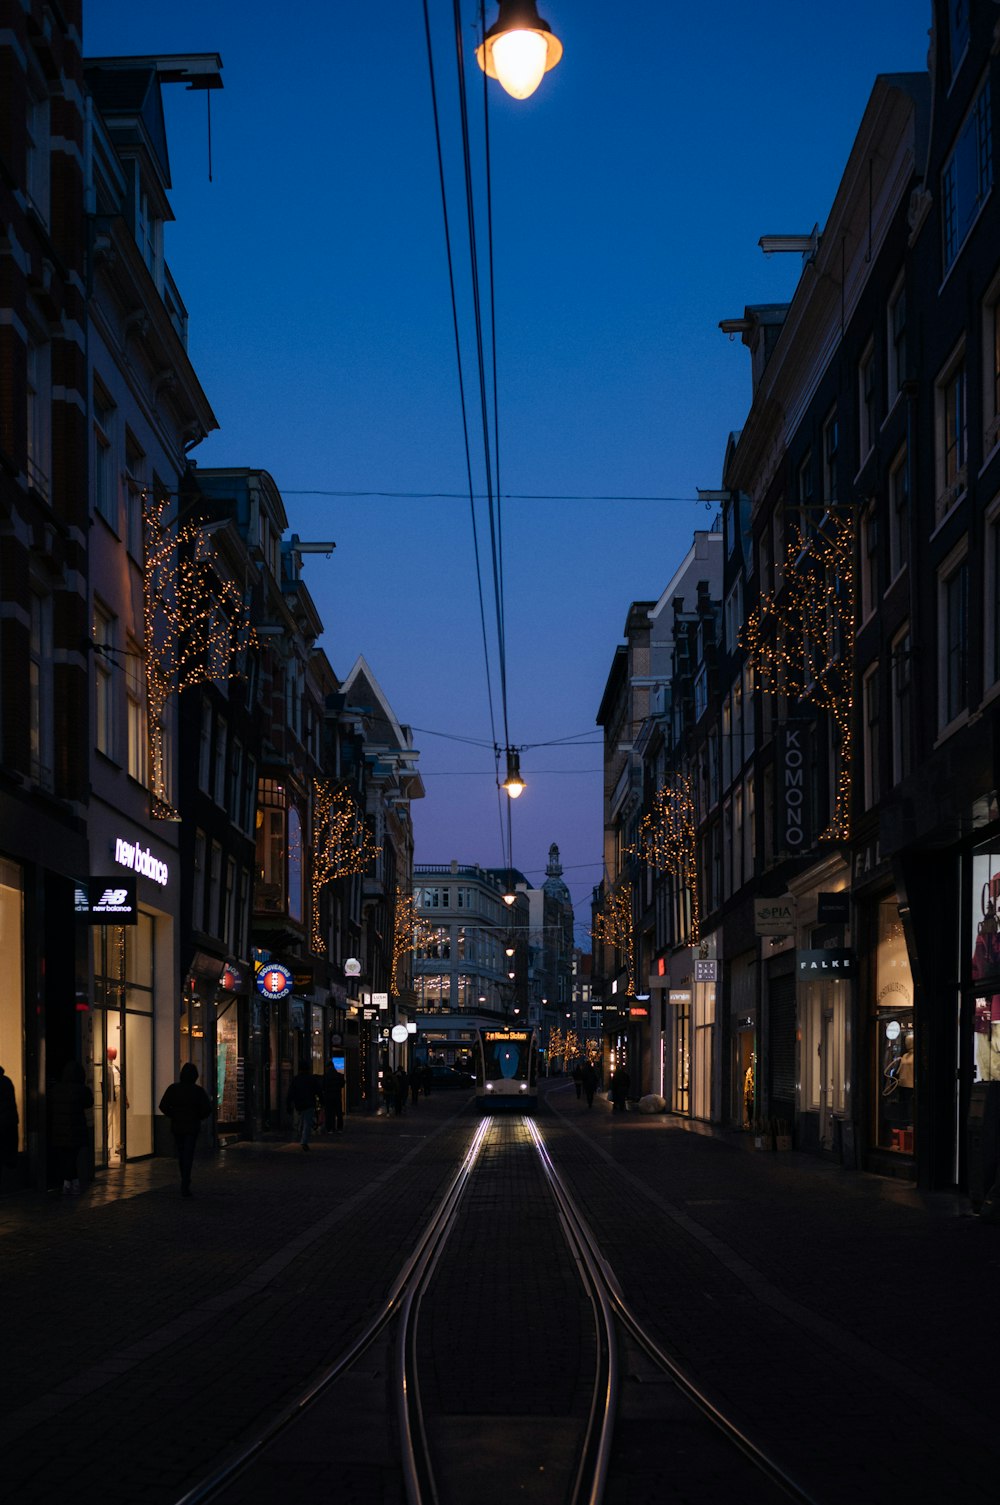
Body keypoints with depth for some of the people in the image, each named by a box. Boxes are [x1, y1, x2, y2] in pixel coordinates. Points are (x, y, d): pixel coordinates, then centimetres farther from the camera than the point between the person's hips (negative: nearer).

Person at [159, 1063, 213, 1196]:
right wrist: (198, 1117, 7)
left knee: (181, 1154, 18)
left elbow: (163, 1106, -8)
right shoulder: (198, 1091, -9)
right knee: (188, 1155, -2)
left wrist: (173, 1116, 6)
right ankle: (185, 1186, -12)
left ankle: (185, 1181, 30)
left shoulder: (173, 1088, -4)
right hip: (192, 1127, -2)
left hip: (176, 1126, 2)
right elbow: (207, 1109, -12)